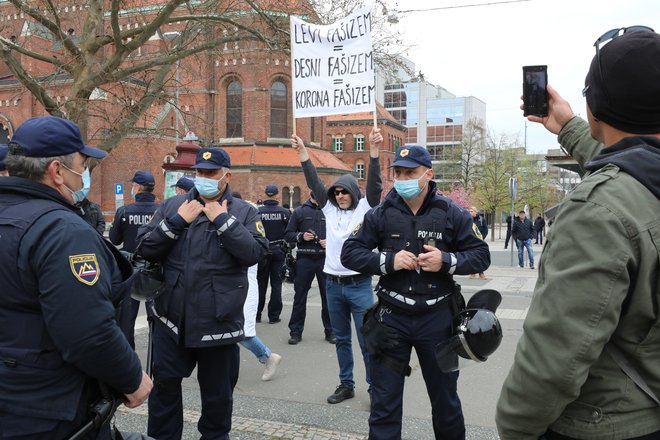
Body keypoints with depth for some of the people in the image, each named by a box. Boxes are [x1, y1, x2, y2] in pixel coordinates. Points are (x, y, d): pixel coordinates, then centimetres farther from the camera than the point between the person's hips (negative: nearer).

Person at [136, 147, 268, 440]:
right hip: (171, 316, 2)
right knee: (165, 383, 13)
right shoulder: (172, 205, 6)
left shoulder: (243, 212, 0)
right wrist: (177, 221, -11)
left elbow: (256, 252, -16)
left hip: (218, 319, -1)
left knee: (217, 389, 14)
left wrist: (222, 219, -15)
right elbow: (145, 248, -1)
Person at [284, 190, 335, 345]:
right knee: (300, 296, 7)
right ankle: (296, 331, 17)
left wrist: (330, 242, -7)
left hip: (325, 258, 0)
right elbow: (288, 235, 5)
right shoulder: (300, 211, 5)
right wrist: (301, 236, -12)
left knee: (328, 296, 5)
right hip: (304, 259, 0)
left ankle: (330, 331, 17)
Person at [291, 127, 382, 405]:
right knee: (341, 339, 14)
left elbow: (374, 184, -15)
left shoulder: (365, 208, -3)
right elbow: (314, 183, 5)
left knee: (367, 340, 0)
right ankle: (346, 385, 25)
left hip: (359, 285, -5)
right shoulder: (330, 209, 8)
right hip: (333, 285, 5)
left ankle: (375, 387, 11)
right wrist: (302, 152, -1)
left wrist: (374, 149, -27)